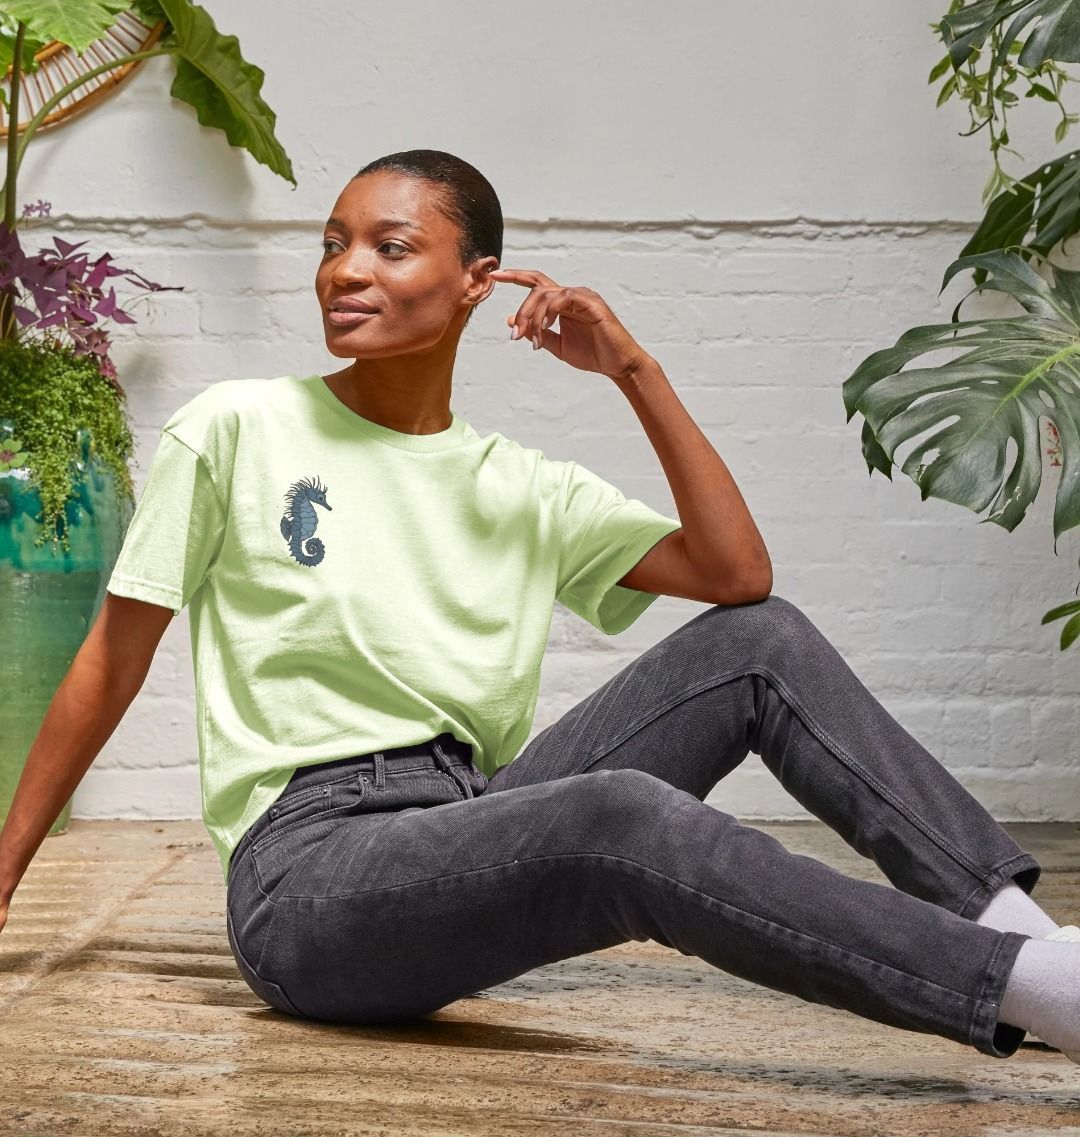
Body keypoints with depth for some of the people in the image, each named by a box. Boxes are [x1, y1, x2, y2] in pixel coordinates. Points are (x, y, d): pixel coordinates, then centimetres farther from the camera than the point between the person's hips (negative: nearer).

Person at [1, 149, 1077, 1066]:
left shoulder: (528, 490, 11)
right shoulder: (236, 429, 2)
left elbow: (737, 573, 1)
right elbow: (112, 661, 6)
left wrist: (635, 373, -3)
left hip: (471, 831, 5)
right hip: (309, 868, -5)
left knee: (758, 639, -6)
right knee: (621, 817, -34)